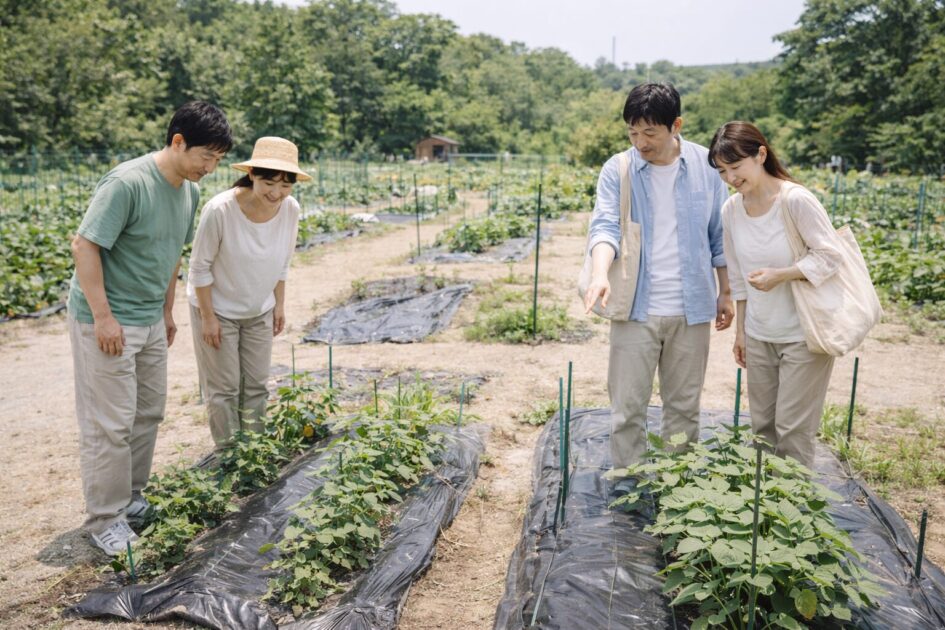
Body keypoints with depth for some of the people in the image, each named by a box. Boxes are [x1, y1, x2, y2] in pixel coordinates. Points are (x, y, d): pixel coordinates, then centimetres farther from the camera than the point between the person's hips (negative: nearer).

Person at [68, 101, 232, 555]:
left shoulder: (190, 192, 3)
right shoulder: (127, 183, -22)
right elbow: (84, 246, -21)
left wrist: (167, 311, 18)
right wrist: (103, 317, -20)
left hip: (150, 321, 8)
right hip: (107, 322, -8)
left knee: (149, 412, 15)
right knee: (110, 424, 0)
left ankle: (130, 498, 32)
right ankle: (105, 520, 15)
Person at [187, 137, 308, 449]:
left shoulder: (290, 209, -17)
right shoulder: (219, 210, -29)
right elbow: (200, 267, -17)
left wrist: (279, 305, 5)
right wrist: (208, 317, -14)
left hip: (259, 312, 4)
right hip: (217, 310, -4)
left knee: (257, 385, 13)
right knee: (224, 388, 6)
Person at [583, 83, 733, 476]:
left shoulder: (705, 166, 2)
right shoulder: (617, 171, -2)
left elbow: (719, 234, 8)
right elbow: (605, 226, -14)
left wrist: (725, 292, 9)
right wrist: (600, 273, -33)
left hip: (691, 310, 2)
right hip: (636, 309, -1)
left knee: (684, 405, 13)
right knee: (628, 407, 3)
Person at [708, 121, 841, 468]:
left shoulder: (796, 200, -18)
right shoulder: (731, 210, 0)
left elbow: (829, 256, -13)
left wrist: (779, 275, -26)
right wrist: (740, 330, 12)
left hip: (803, 334, -5)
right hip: (759, 335, 6)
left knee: (793, 430, 1)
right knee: (762, 426, 14)